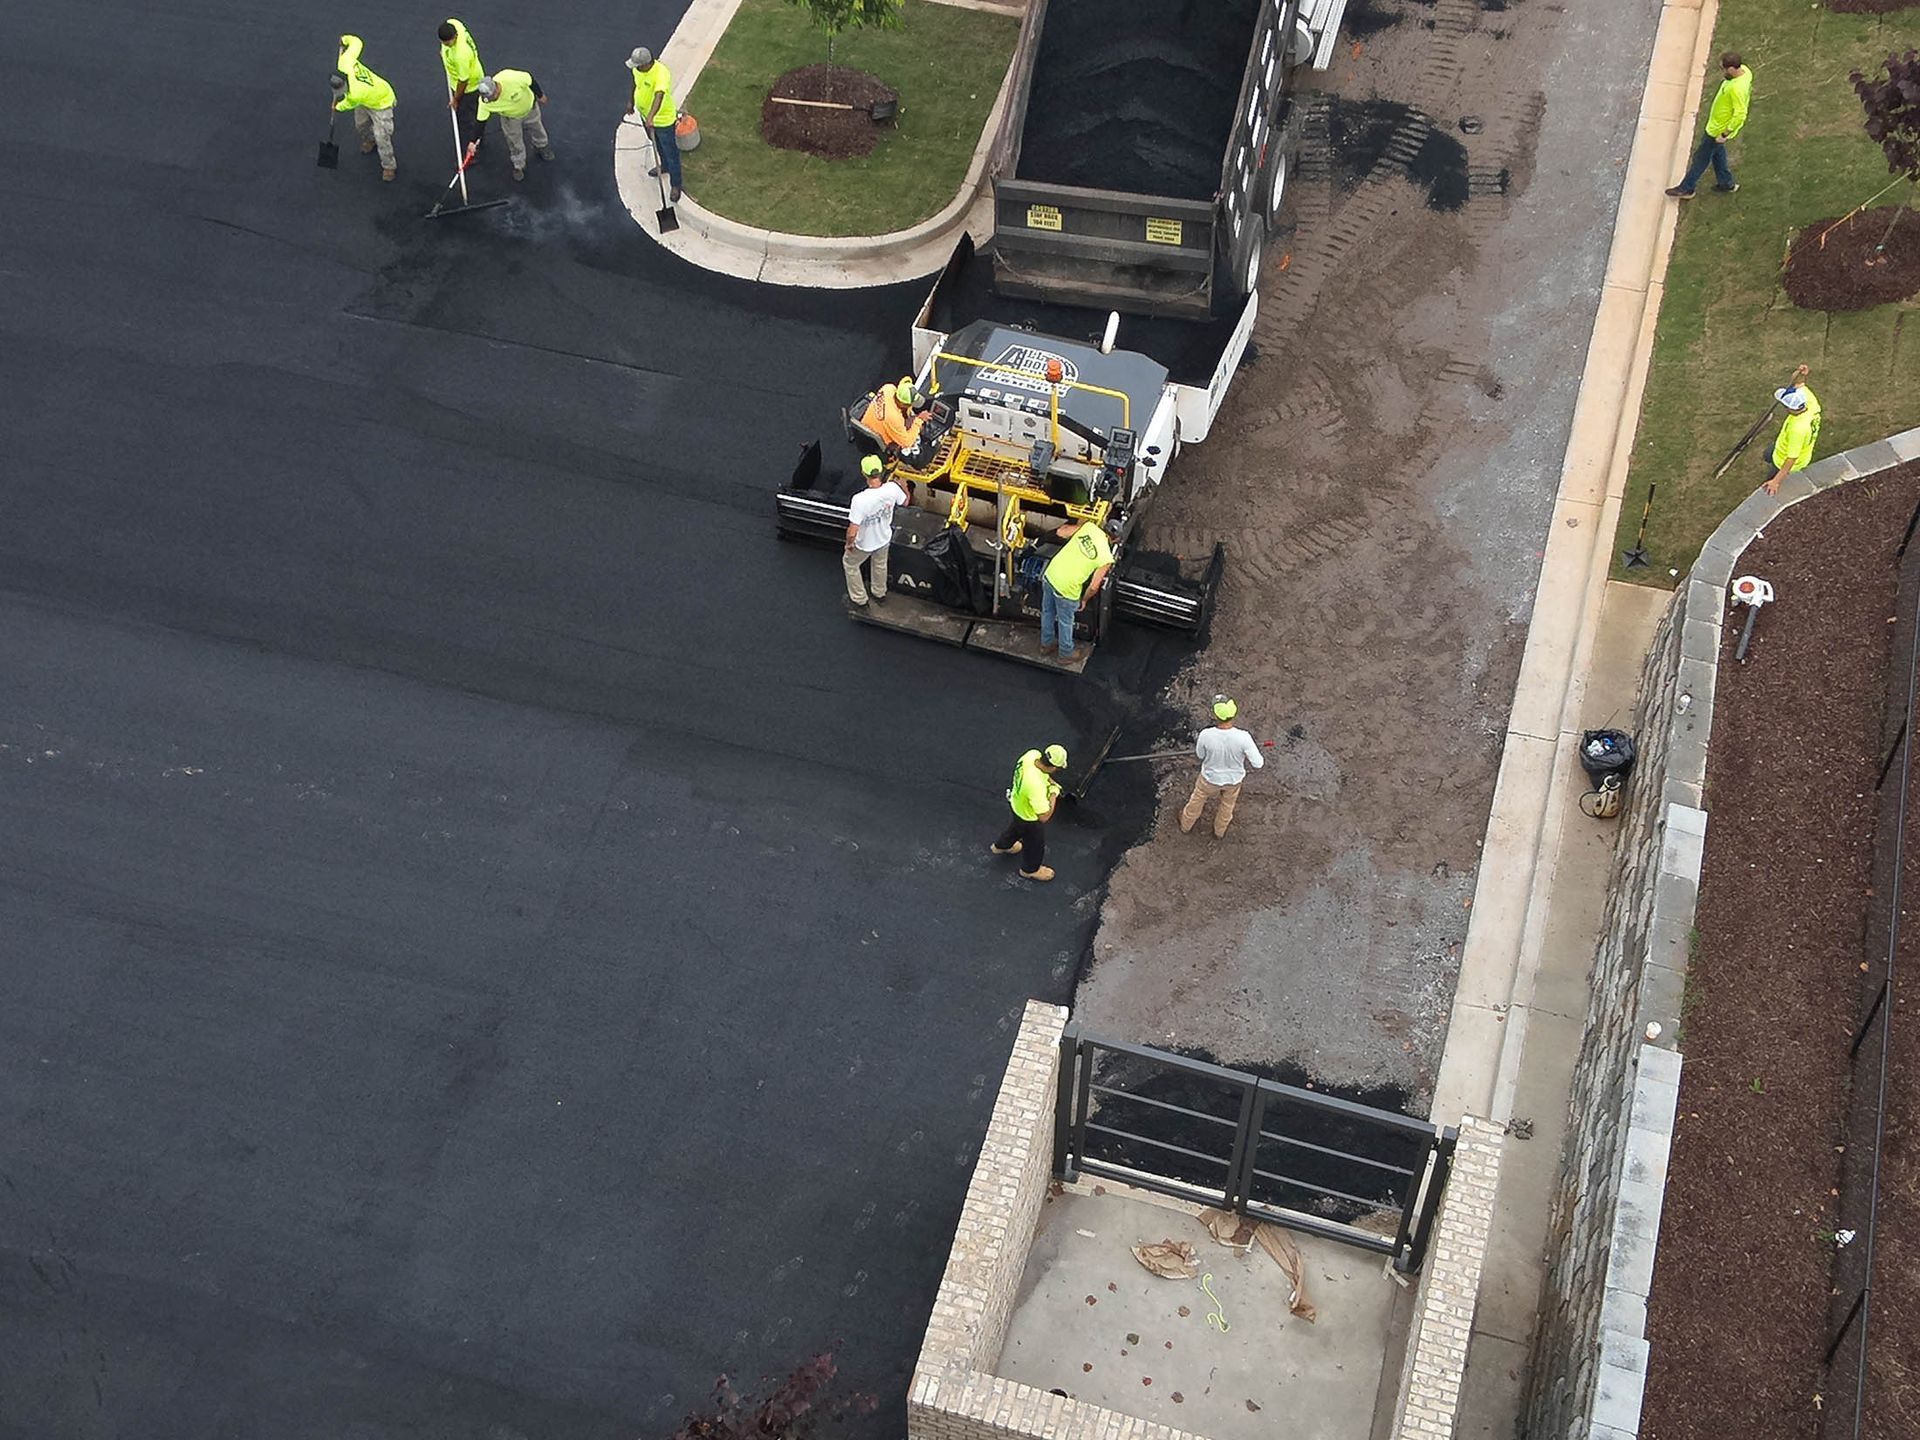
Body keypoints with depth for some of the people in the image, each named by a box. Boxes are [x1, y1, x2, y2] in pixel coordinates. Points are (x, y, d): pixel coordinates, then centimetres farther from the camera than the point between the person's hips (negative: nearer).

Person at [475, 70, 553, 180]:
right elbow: (481, 121, -25)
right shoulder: (484, 102, -38)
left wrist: (540, 95, -11)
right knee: (514, 142, 14)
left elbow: (530, 80, -27)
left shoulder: (512, 79, -47)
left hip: (529, 106, 0)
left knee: (536, 127, 27)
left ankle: (541, 146, 59)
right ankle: (519, 166, 41)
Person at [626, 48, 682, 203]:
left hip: (662, 119, -8)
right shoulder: (638, 69, -13)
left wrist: (651, 117, -65)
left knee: (670, 152, 7)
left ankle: (676, 186, 23)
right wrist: (631, 102, 21)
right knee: (657, 144, 33)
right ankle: (664, 165, 60)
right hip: (645, 114, 8)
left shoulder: (661, 74, -39)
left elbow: (659, 96, -53)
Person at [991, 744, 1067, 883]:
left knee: (1016, 826, 38)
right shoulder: (1036, 786, -48)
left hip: (1017, 802, 7)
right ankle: (1030, 869, 54)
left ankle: (1001, 846, 67)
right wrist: (1054, 794, -24)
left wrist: (1049, 781, -9)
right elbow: (1044, 817, -34)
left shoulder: (1032, 754, -27)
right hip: (1030, 817, -7)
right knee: (1035, 843, 25)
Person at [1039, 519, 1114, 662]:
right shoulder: (1107, 559, -16)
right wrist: (1084, 600, 7)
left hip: (1049, 575, 5)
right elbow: (1094, 587, -13)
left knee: (1047, 613, 29)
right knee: (1065, 623, 21)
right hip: (1066, 590, -5)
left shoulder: (1089, 526, -8)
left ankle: (1046, 644, 52)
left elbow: (1060, 532, 3)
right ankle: (1066, 654, 44)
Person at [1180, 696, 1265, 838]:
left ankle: (1186, 826, 57)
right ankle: (1219, 832, 58)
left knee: (1198, 800, 31)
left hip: (1210, 778, 0)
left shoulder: (1206, 735, -35)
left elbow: (1200, 755, -13)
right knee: (1227, 805, 32)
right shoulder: (1243, 737, -37)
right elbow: (1258, 764, -26)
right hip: (1233, 779, 0)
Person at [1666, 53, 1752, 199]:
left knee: (1701, 158, 10)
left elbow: (1740, 115, -35)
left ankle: (1686, 189, 28)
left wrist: (1725, 134, -25)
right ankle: (1726, 183, 46)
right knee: (1717, 152, 29)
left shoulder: (1737, 89, -40)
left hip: (1718, 129, -9)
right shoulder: (1744, 70, -12)